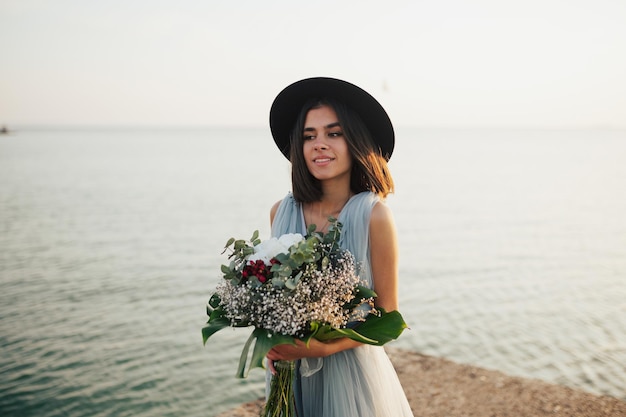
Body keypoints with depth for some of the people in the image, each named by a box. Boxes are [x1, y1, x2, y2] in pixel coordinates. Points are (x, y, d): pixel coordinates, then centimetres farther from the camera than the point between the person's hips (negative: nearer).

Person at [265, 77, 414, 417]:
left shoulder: (373, 216, -17)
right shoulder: (281, 212, -5)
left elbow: (387, 315, -11)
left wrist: (323, 348, -21)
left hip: (351, 370, -3)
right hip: (289, 372, 4)